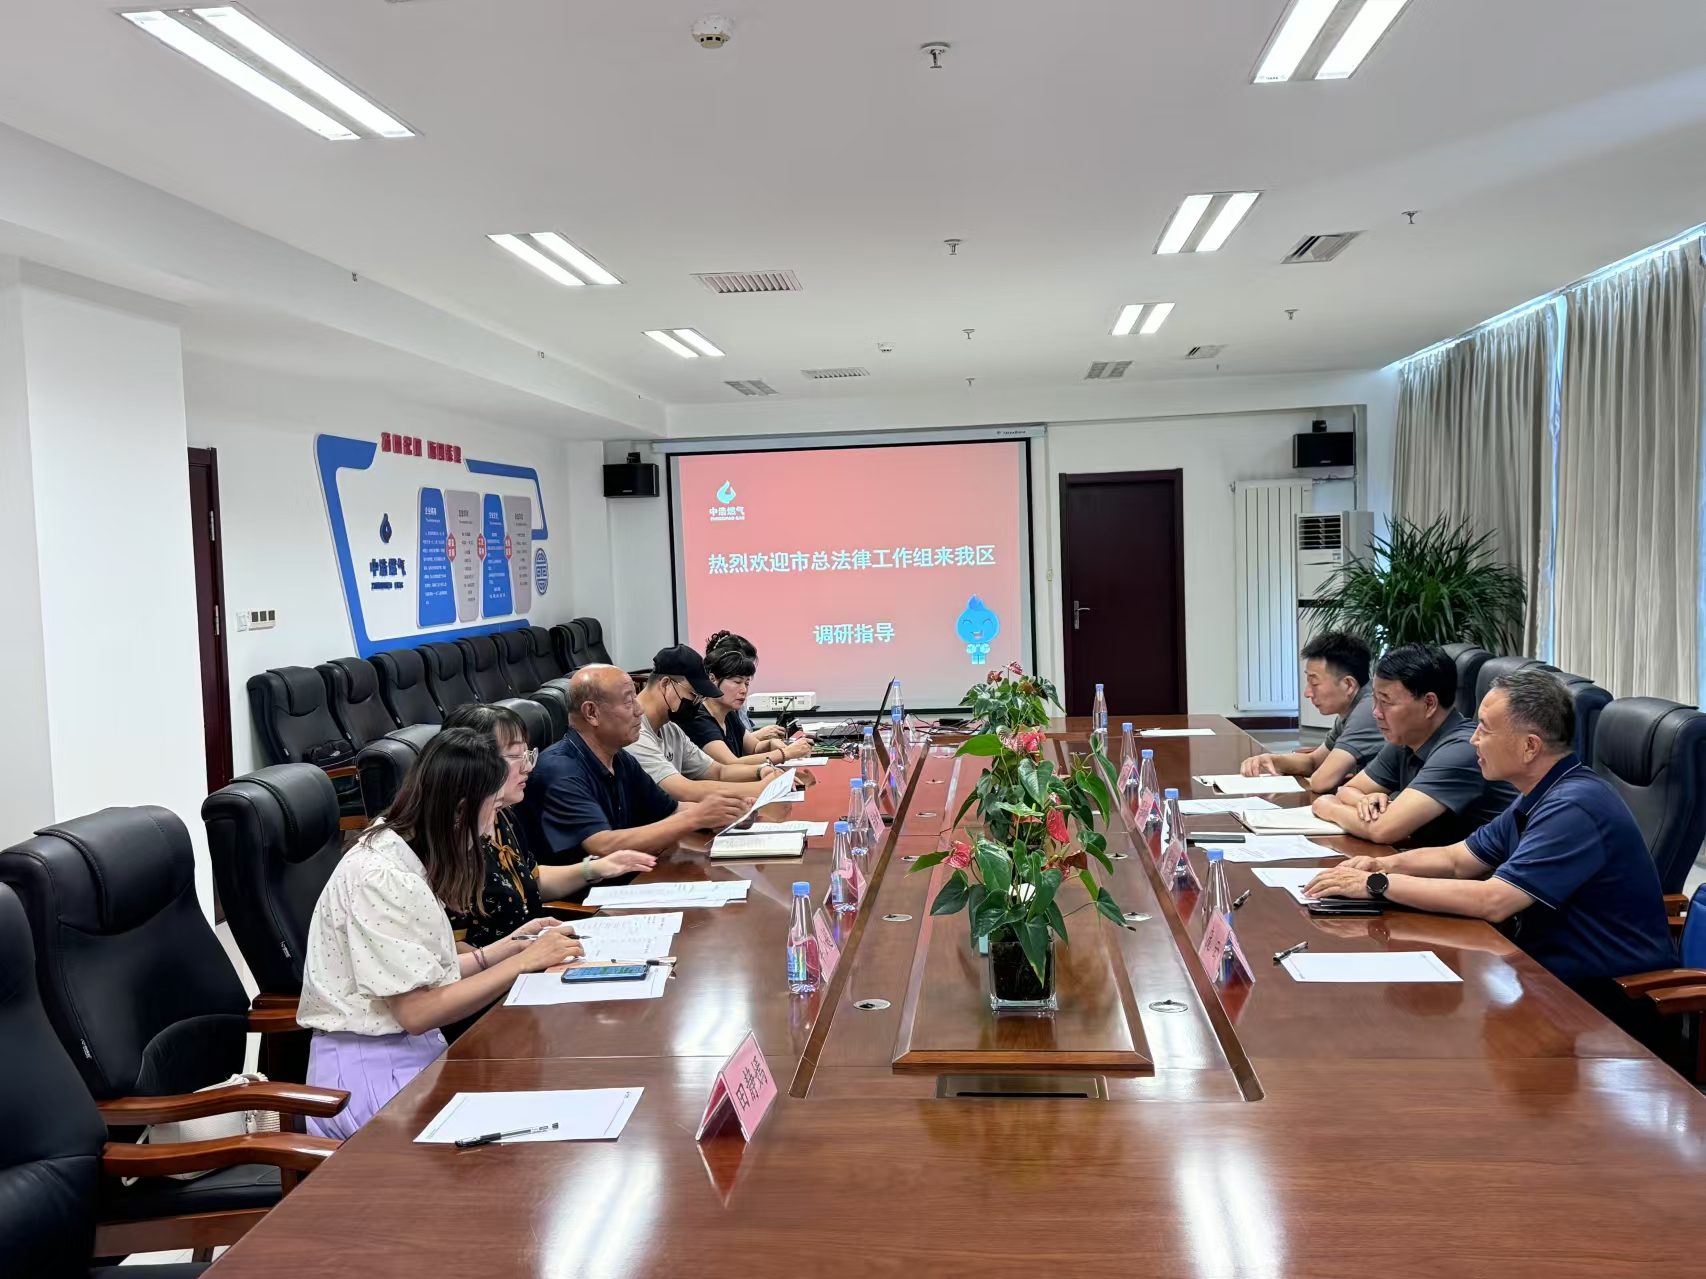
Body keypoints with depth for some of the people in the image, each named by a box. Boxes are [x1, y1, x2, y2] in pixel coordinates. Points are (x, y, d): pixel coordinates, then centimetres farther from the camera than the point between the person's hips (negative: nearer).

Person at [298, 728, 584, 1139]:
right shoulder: (381, 877, -21)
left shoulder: (399, 854, 7)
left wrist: (507, 946, 9)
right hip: (372, 1072, -9)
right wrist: (524, 962, -16)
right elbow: (416, 1011, -21)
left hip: (412, 1052, 9)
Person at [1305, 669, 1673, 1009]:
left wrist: (1378, 884, -23)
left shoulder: (1574, 807, -24)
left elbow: (1492, 901, -29)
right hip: (1548, 969, 9)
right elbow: (1456, 859, 16)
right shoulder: (1539, 797, 9)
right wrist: (1384, 865, -3)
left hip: (1600, 992, -9)